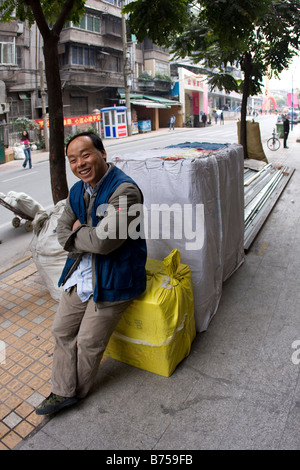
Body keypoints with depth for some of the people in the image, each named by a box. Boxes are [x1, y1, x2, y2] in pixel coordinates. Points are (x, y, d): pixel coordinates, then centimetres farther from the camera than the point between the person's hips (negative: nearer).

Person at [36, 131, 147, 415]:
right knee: (62, 330, 15)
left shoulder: (124, 190, -25)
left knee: (89, 342, 6)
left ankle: (78, 391, 35)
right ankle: (63, 392, 33)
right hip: (81, 270, 8)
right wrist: (86, 240, -15)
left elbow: (103, 240, -31)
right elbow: (62, 231, 6)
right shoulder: (77, 190, 4)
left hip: (112, 279, -8)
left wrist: (76, 233, -11)